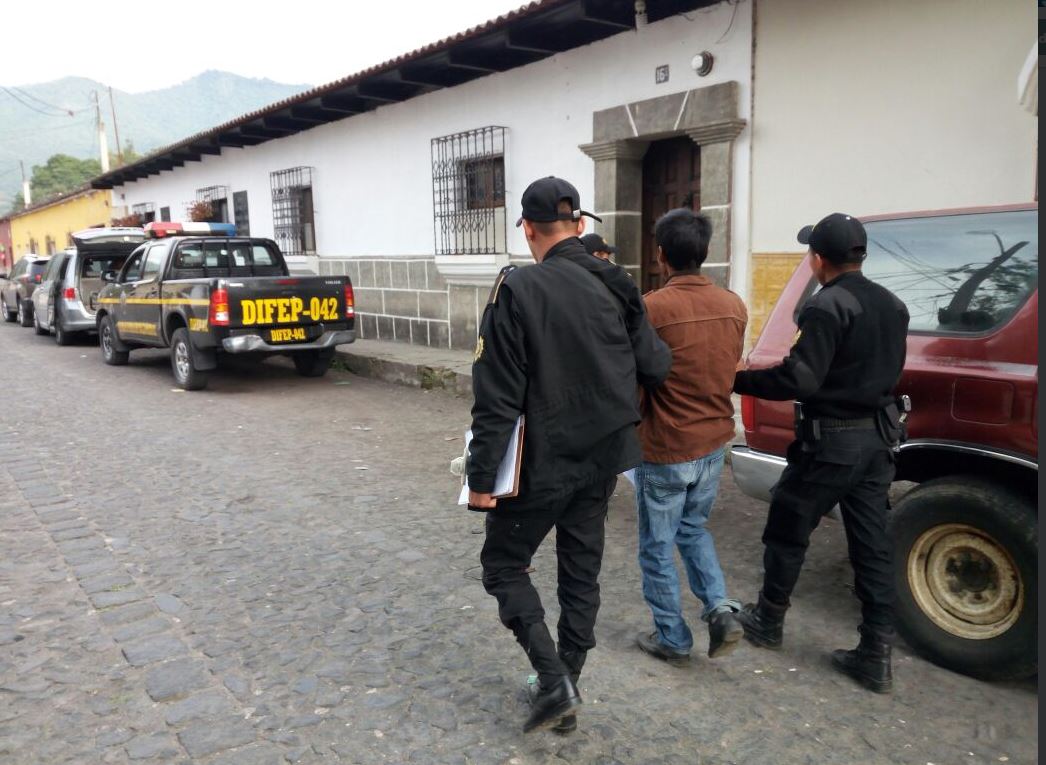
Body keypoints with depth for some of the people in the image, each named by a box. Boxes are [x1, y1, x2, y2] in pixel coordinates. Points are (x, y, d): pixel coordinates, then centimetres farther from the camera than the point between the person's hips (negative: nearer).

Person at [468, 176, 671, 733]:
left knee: (503, 564, 13)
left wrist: (481, 475, -12)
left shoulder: (518, 289, -16)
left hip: (541, 462, -5)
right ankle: (565, 686, 30)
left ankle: (553, 681, 4)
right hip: (601, 459, 6)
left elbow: (497, 395, -18)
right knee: (581, 571, 18)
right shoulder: (617, 285, 0)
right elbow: (655, 368, 3)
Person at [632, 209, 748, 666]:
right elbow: (730, 369, 9)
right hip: (713, 444, 6)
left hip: (664, 450, -5)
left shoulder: (651, 308, -19)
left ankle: (672, 640, 24)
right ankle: (720, 608, 12)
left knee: (657, 547, 12)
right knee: (693, 529, 27)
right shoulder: (734, 306, -1)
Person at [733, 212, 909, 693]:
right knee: (872, 548, 10)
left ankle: (769, 621, 28)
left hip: (831, 442, -8)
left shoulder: (828, 306, -18)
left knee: (788, 533, 11)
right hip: (877, 440, 8)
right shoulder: (892, 306, 9)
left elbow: (800, 380, -24)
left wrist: (739, 380, -16)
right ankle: (876, 657, 15)